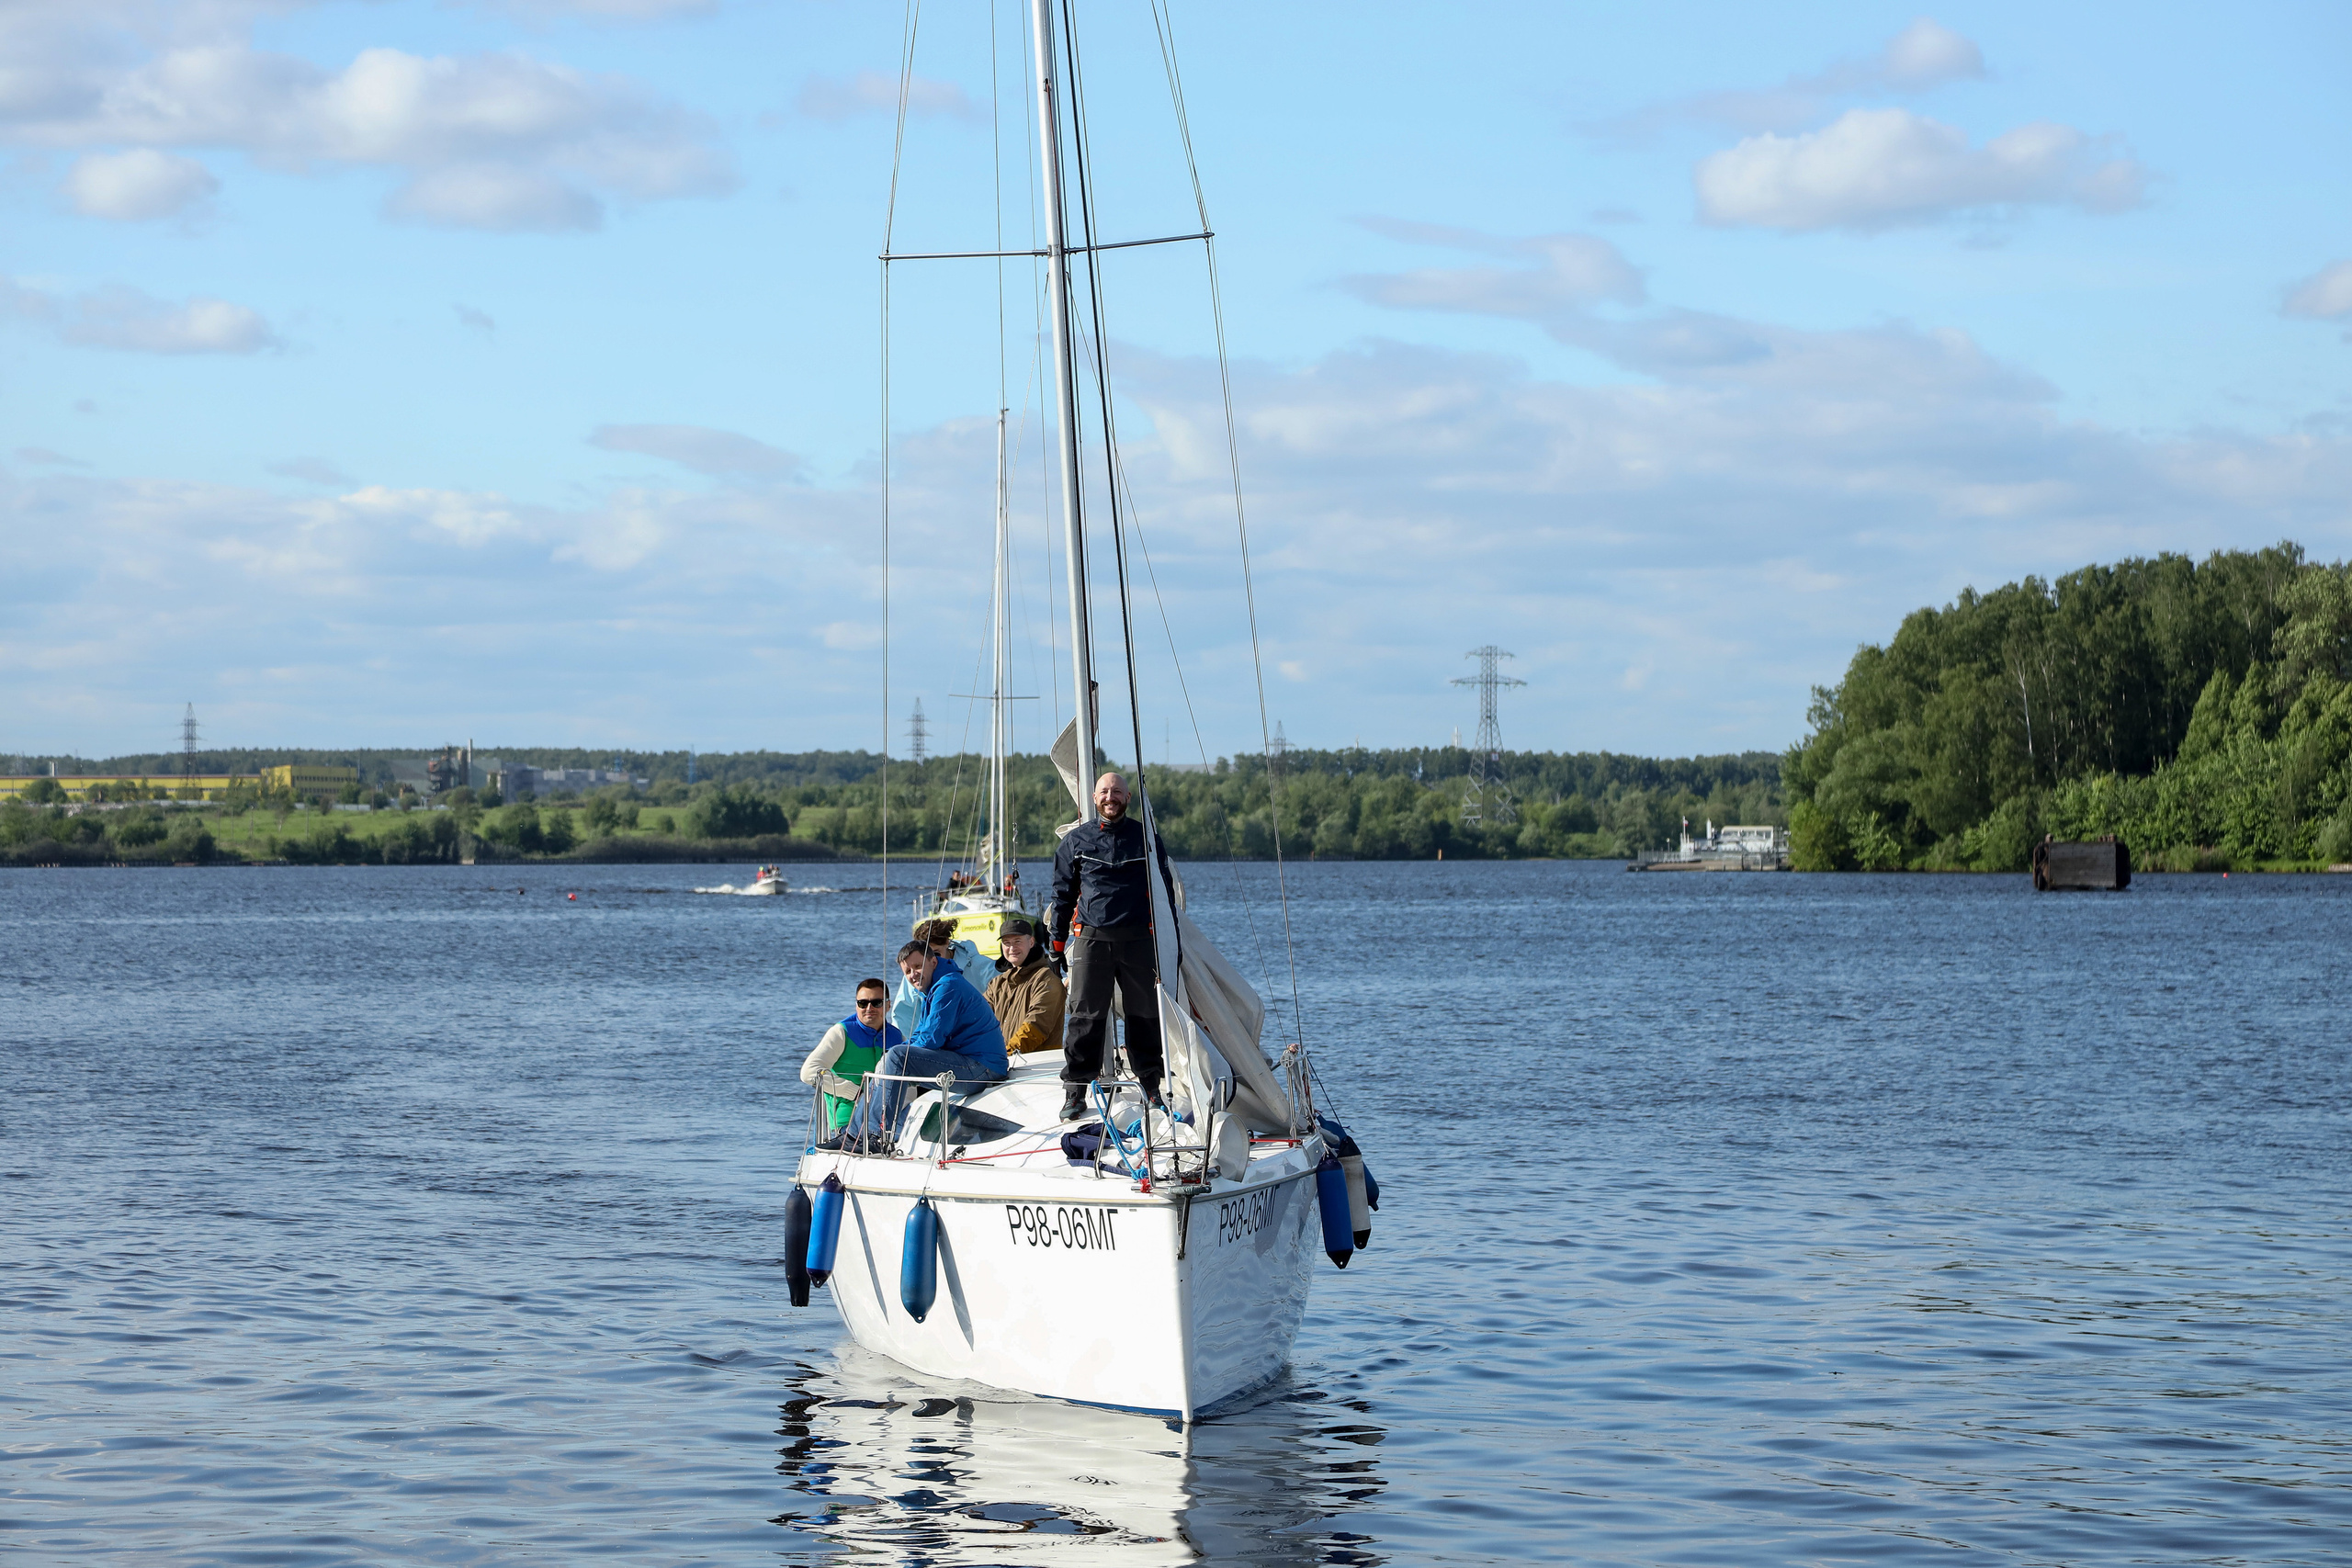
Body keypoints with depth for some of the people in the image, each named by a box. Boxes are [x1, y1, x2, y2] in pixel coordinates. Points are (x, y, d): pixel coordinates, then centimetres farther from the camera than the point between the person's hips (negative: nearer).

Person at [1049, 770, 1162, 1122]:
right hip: (1091, 937, 0)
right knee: (1086, 1016, -4)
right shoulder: (1077, 840, 9)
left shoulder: (1144, 837, 9)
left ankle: (1151, 1087, 14)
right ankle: (1075, 1092, -1)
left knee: (1144, 1015, 4)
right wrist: (1057, 942, 8)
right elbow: (1063, 893, 13)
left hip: (1138, 938, 1)